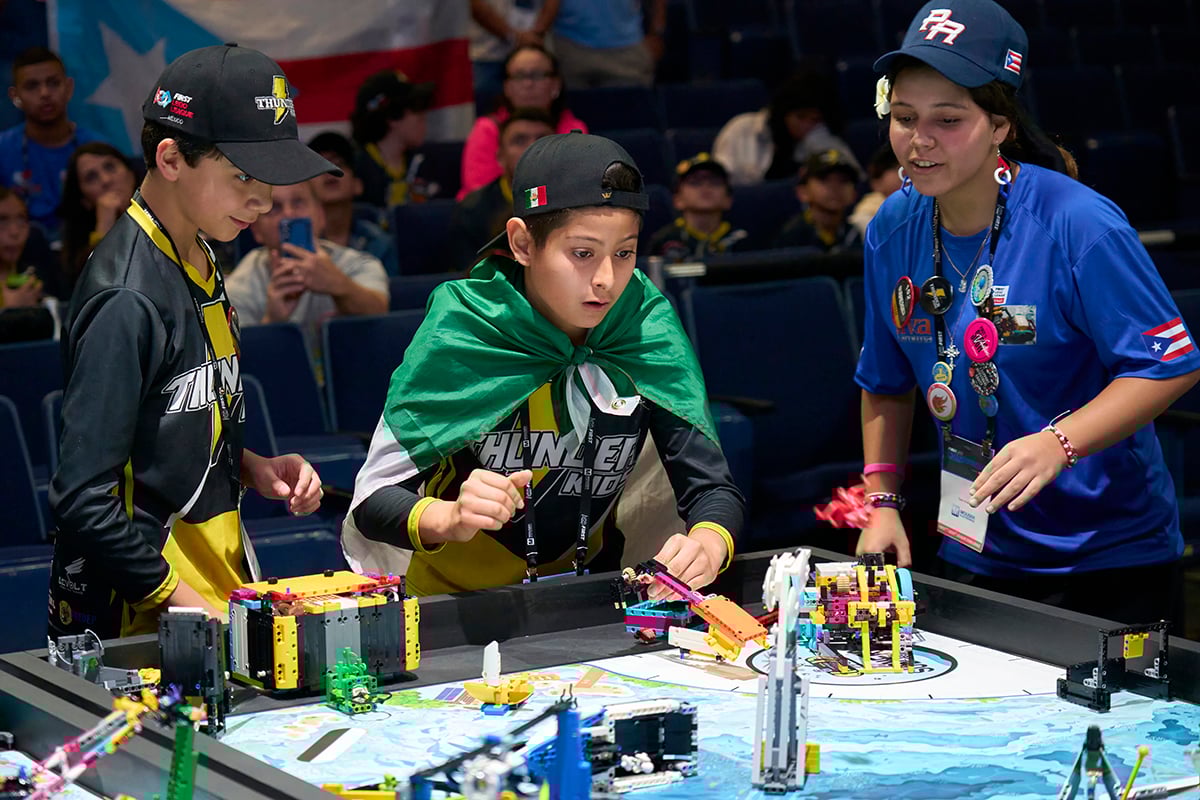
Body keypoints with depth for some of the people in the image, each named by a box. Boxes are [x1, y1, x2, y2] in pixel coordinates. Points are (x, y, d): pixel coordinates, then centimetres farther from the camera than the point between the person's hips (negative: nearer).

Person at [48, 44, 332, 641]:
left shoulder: (201, 265, 9)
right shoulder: (127, 300, -20)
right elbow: (84, 500, -22)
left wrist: (251, 469, 4)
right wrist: (188, 605, -20)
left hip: (217, 596, 9)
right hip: (141, 621, -8)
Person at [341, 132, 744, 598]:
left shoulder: (649, 330, -6)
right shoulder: (459, 333, -13)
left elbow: (712, 488, -6)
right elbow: (372, 498, -12)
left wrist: (708, 543, -29)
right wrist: (450, 519, -34)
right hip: (451, 598, -1)